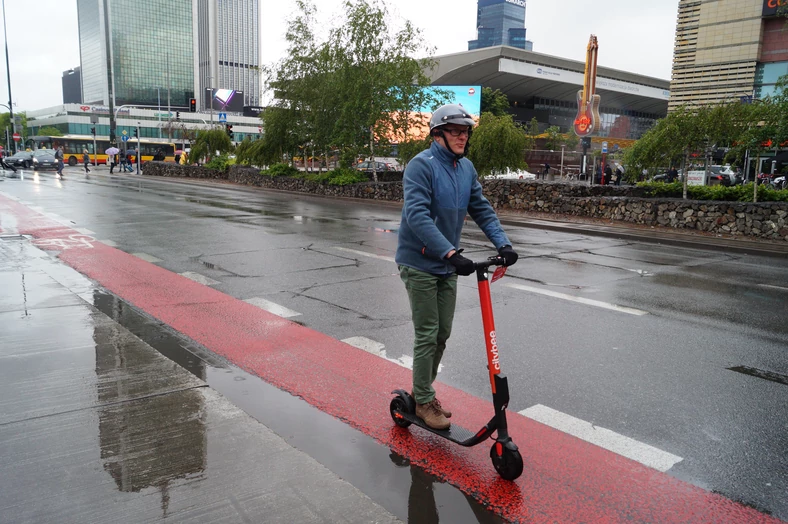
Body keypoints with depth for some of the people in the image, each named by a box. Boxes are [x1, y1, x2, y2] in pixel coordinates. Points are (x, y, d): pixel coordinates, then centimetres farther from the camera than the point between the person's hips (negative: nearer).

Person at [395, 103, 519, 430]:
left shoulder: (466, 168, 7)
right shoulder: (422, 165, -16)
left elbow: (481, 209, 7)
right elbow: (417, 215, -27)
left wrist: (502, 243, -9)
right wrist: (451, 252, -35)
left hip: (447, 266, 7)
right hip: (419, 264, -7)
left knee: (443, 333, 13)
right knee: (427, 335, 0)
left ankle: (424, 390, 32)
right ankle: (423, 402, 17)